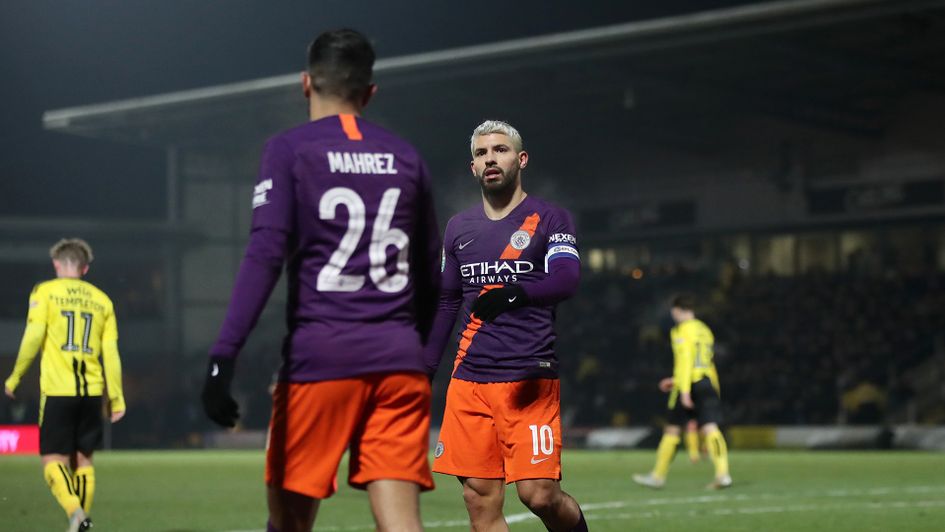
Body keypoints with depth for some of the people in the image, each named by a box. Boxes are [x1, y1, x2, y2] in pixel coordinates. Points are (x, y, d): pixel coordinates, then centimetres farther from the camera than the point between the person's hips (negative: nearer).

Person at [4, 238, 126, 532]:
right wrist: (117, 398, 8)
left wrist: (14, 378, 2)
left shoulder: (45, 291, 1)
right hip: (92, 390, 4)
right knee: (83, 459, 14)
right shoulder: (102, 299, 11)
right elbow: (111, 352, 7)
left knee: (53, 460, -2)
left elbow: (33, 337, -8)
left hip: (57, 389, -3)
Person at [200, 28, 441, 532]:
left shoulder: (289, 150, 1)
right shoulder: (407, 159, 14)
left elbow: (266, 254, -12)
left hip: (319, 357, -3)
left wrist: (223, 355, -16)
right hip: (399, 360, 3)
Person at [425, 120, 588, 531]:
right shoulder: (459, 228, 17)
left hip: (530, 378, -4)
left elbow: (566, 281, -13)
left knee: (540, 494, -12)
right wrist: (425, 370, 16)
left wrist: (516, 293, -31)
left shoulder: (550, 219, 3)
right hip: (469, 380, 4)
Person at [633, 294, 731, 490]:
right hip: (708, 383, 6)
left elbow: (685, 360, -16)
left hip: (689, 385, -6)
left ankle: (658, 476, 16)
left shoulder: (681, 331, -5)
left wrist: (684, 390, -21)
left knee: (672, 429, 7)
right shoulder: (705, 330, 19)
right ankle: (723, 473, -24)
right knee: (710, 428, -5)